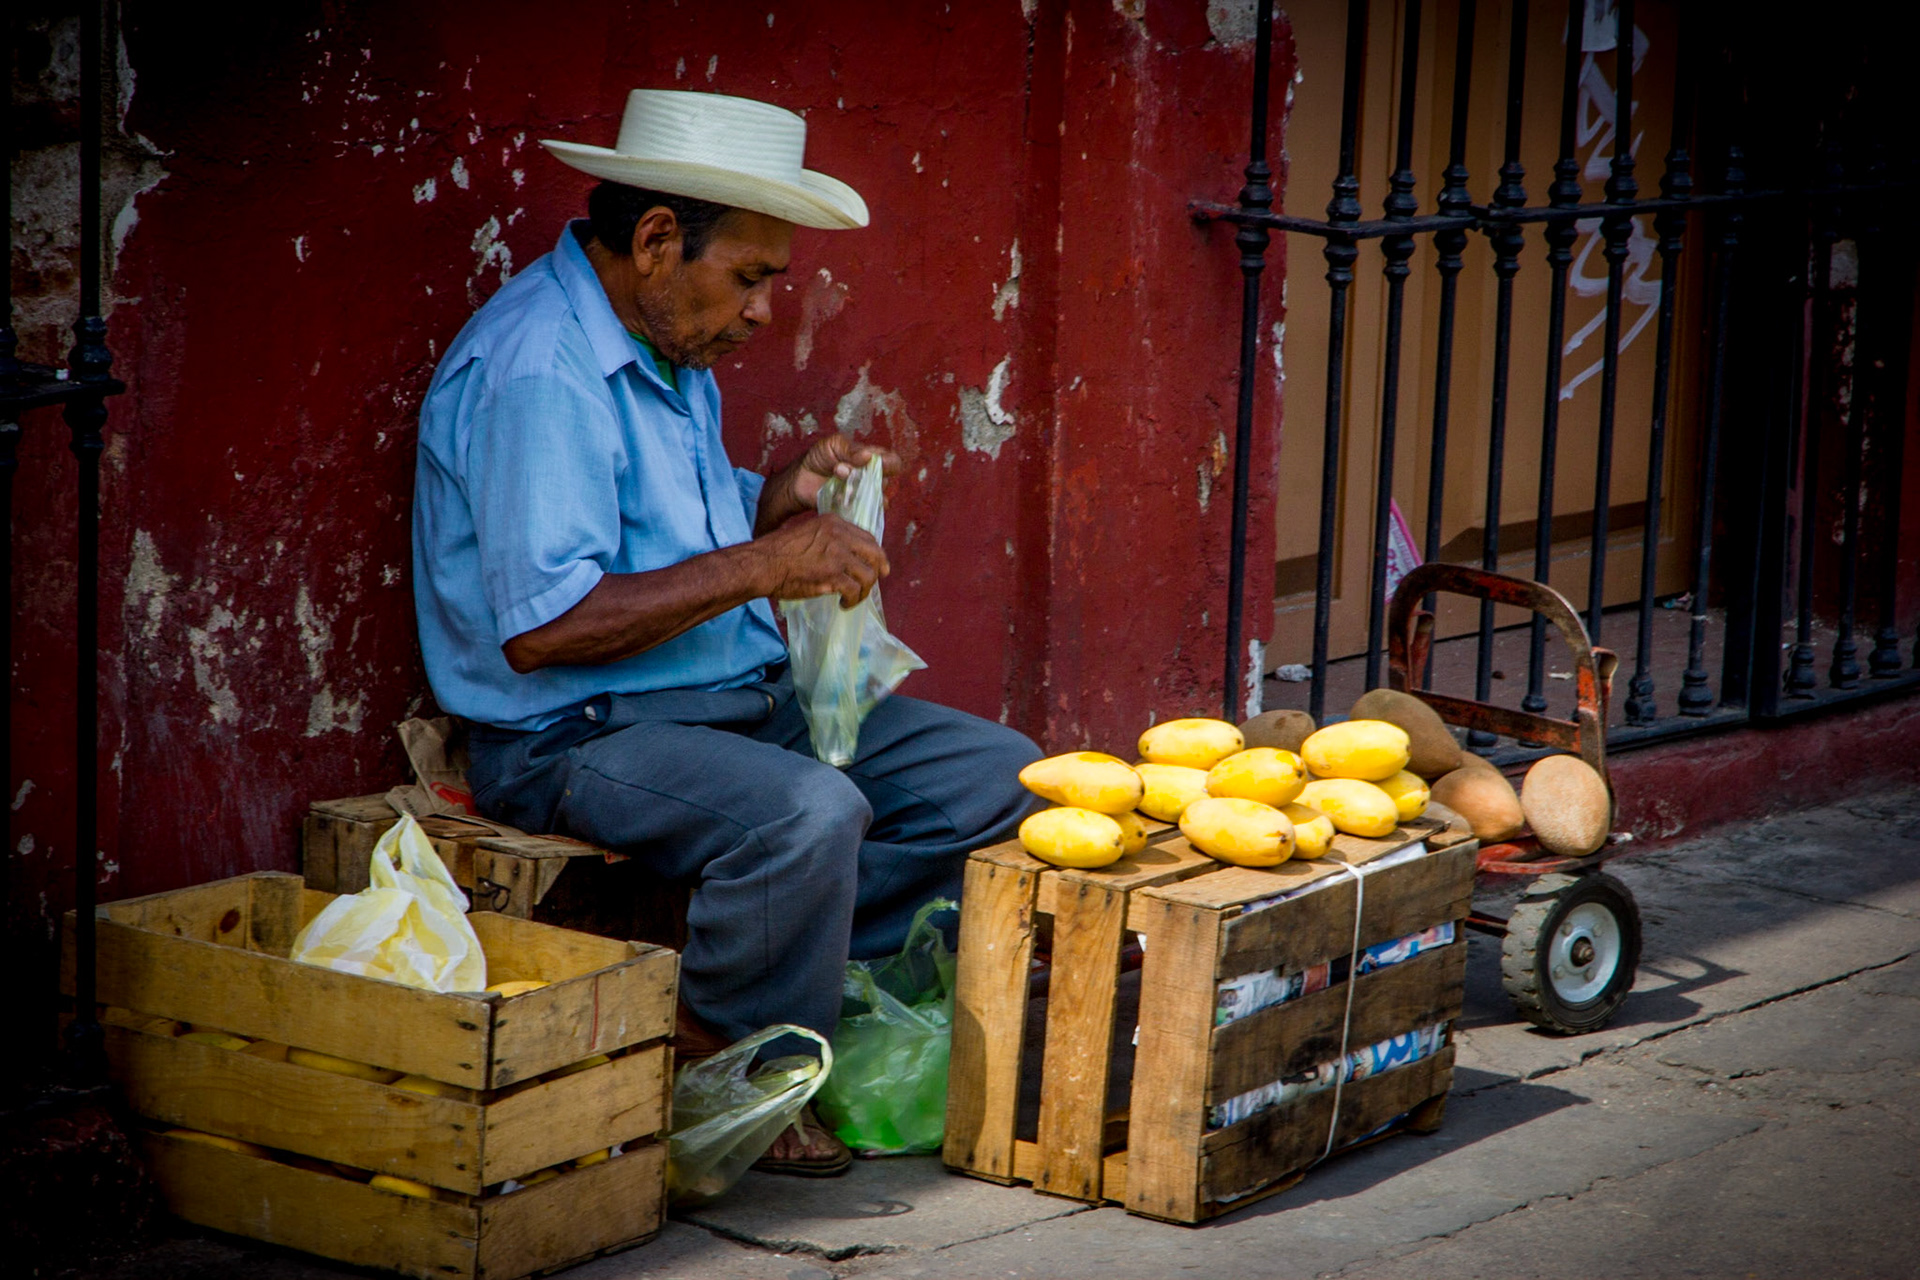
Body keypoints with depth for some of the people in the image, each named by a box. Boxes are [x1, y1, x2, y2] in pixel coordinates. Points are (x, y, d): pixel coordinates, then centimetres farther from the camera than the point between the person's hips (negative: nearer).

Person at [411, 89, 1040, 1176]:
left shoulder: (674, 349, 12)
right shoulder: (538, 372, -20)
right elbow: (541, 627, -27)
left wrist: (781, 503, 2)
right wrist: (759, 567, -25)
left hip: (748, 702, 10)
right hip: (577, 735, -10)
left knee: (998, 771, 2)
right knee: (809, 812, -35)